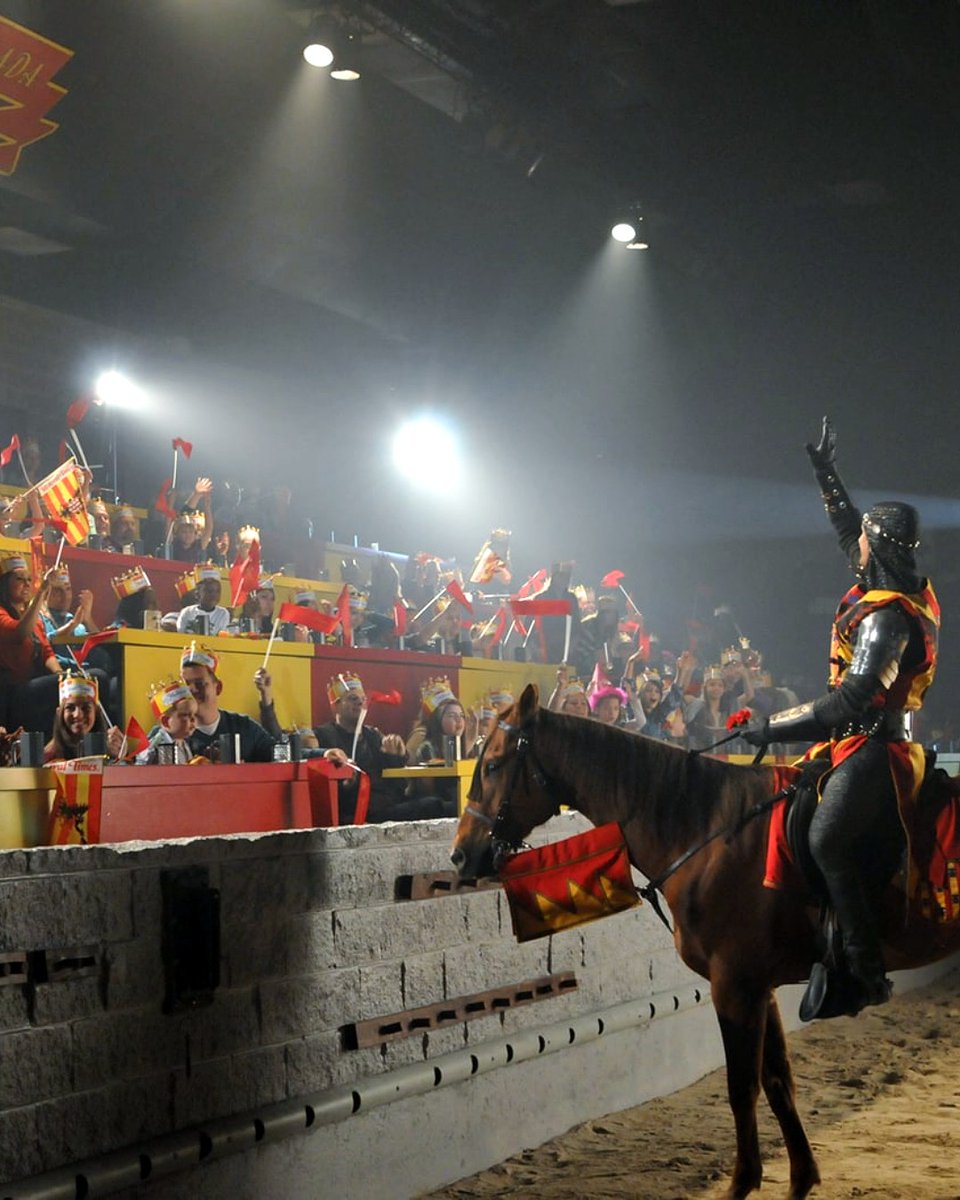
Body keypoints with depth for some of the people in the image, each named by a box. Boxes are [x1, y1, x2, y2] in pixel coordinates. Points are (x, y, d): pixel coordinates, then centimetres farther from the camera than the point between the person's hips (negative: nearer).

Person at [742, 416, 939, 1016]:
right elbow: (850, 528, 26)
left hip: (871, 744, -11)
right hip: (878, 738, 11)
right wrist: (828, 474, 27)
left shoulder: (887, 616, -21)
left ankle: (864, 971, -25)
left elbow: (850, 700, -29)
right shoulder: (910, 590, 8)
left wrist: (774, 726, -23)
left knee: (827, 839, -26)